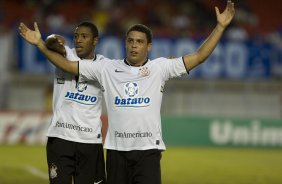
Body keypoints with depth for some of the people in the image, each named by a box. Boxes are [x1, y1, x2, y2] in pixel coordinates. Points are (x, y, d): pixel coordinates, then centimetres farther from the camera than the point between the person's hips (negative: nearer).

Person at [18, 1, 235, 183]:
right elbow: (67, 65, 5)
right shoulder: (107, 68, 5)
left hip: (148, 150, -2)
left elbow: (198, 57, -3)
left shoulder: (160, 68, 1)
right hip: (116, 150, 2)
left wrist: (220, 27, -11)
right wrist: (40, 44, -3)